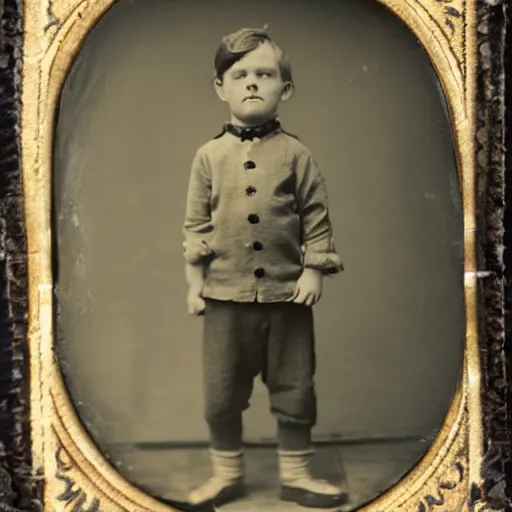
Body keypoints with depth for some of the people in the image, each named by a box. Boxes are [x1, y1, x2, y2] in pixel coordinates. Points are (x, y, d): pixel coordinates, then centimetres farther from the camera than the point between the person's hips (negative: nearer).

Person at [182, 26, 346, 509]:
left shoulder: (295, 154, -2)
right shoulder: (209, 156, 2)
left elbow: (316, 218, 1)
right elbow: (196, 222, 4)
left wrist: (314, 270, -6)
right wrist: (195, 279, 1)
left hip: (286, 294, -1)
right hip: (226, 295, 1)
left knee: (294, 389, 10)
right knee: (221, 392, 9)